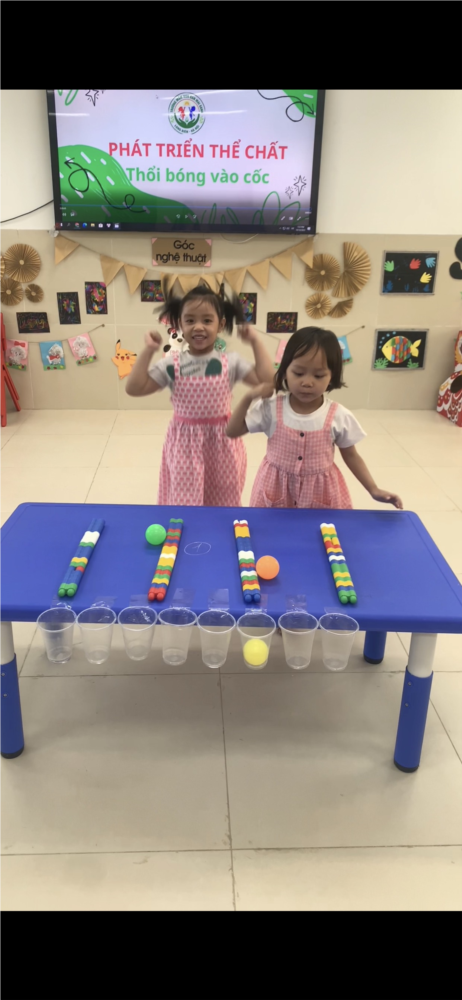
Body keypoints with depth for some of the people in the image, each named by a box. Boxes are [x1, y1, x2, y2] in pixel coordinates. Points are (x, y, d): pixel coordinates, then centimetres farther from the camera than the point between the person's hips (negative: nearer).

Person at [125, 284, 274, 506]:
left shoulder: (230, 361, -5)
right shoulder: (171, 364, -6)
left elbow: (267, 380, -14)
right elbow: (134, 388, -10)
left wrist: (256, 343, -13)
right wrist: (148, 351, -14)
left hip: (221, 444, 1)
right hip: (185, 444, 0)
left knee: (223, 503, 15)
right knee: (184, 503, 7)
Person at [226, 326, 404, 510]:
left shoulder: (339, 416, -11)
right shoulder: (271, 408, -12)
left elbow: (351, 456, 2)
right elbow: (232, 432, -5)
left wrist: (374, 490, -5)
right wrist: (248, 398, -17)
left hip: (322, 493, 0)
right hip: (277, 490, 0)